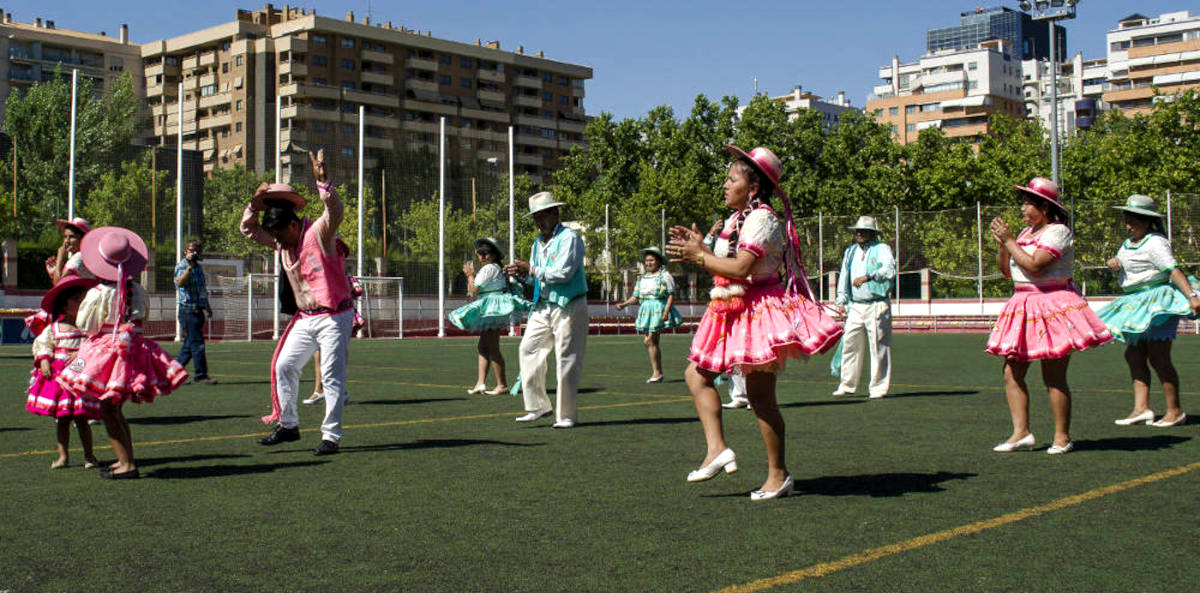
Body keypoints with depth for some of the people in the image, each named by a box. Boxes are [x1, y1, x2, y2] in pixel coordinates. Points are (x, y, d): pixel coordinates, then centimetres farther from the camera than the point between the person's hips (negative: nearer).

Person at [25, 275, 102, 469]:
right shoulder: (53, 328, 6)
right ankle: (63, 455, 14)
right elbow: (41, 344, 11)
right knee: (61, 418, 6)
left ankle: (89, 455, 7)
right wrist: (44, 361, -4)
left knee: (81, 418, -4)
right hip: (58, 375, 2)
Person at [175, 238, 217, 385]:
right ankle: (200, 375, -4)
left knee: (189, 344, 11)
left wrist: (207, 305, 31)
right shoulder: (181, 266, -7)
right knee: (197, 345, -9)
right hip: (188, 310, -8)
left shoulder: (199, 266, 18)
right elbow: (180, 283, -28)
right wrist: (190, 266, -32)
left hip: (198, 310, 8)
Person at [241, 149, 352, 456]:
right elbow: (249, 229, 17)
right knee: (284, 366, 7)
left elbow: (336, 211, -33)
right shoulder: (282, 241, 9)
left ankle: (331, 436, -1)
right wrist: (257, 202, 0)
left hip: (334, 316, -8)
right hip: (305, 318, 8)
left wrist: (323, 181, -48)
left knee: (332, 375, -6)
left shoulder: (318, 233, -14)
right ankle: (288, 425, 20)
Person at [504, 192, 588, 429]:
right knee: (528, 348, 1)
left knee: (567, 360, -3)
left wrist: (531, 269, -15)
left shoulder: (569, 238, -11)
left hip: (569, 307, -8)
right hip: (543, 306, 8)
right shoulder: (538, 243, 16)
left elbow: (563, 273, -21)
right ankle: (538, 405, 10)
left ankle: (567, 414, 6)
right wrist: (521, 274, -1)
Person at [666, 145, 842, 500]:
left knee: (759, 395, -5)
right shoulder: (739, 219, 17)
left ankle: (779, 475, 4)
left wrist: (699, 256, -14)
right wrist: (699, 248, 7)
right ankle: (717, 449, -1)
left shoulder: (762, 219, -14)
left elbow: (741, 268, -23)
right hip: (736, 314, 10)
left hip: (759, 311, -10)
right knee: (696, 375, 5)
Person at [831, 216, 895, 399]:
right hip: (855, 307, 5)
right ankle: (847, 385, 13)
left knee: (879, 347, -3)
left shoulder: (882, 249, 0)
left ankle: (878, 387, 4)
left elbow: (890, 270, -18)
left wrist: (868, 277, -32)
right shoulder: (850, 251, 18)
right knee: (850, 344, 4)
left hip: (877, 306, -5)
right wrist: (841, 301, 12)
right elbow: (844, 276, 20)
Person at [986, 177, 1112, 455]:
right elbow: (1007, 270, 15)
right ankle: (1021, 433, 3)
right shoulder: (1026, 233, 18)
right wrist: (1001, 242, 2)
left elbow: (1034, 265, -21)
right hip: (1023, 307, 8)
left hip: (1053, 307, -8)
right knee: (1011, 373, 0)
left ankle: (1062, 437, 3)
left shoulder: (1057, 232, -8)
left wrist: (1010, 240, -12)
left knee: (1054, 377, -5)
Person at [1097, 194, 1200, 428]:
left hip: (1158, 302, -10)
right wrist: (1114, 265, 3)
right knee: (1134, 356, 5)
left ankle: (1175, 411, 1)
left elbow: (1174, 270, -22)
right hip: (1135, 303, 10)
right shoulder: (1128, 244, 16)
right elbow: (1123, 276, 26)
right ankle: (1141, 408, 7)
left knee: (1158, 358, -8)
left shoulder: (1155, 244, -13)